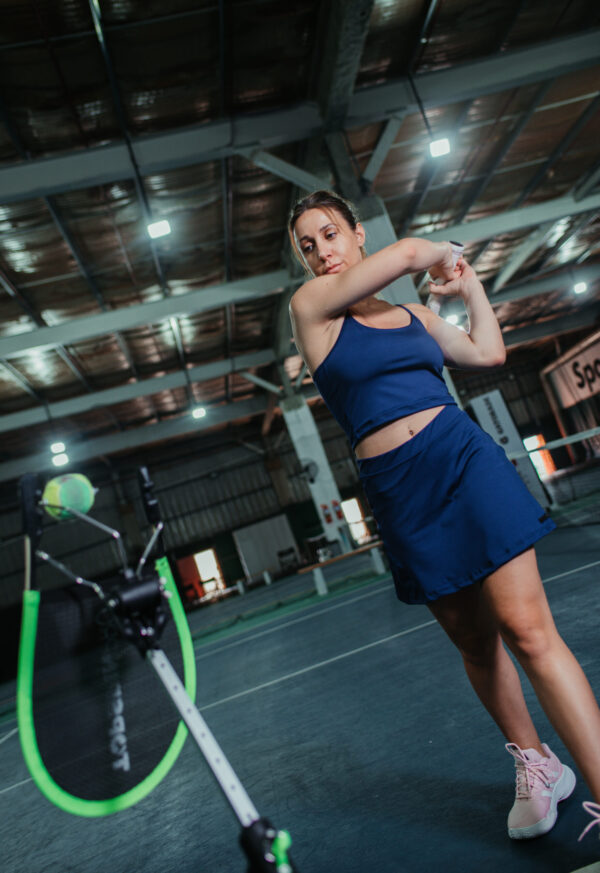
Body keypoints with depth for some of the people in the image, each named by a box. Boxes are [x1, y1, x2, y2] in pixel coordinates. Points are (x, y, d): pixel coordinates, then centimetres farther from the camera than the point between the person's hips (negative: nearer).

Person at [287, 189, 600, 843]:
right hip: (400, 490, -2)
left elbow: (488, 352, 22)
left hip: (465, 458, 2)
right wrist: (444, 249, 14)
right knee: (477, 645, 11)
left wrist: (469, 285, 25)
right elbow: (407, 251, -5)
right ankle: (536, 767, 34)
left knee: (527, 632, -7)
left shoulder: (410, 312, 16)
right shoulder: (310, 304, 2)